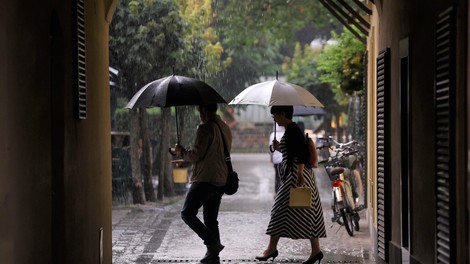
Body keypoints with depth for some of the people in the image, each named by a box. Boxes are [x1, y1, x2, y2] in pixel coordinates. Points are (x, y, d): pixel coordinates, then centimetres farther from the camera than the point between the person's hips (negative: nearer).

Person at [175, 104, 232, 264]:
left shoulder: (205, 129, -14)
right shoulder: (225, 128, 15)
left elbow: (196, 155, -16)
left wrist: (181, 152, 3)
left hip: (205, 180, -9)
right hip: (221, 181, 9)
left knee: (187, 213, -2)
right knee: (210, 219, 13)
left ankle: (213, 244, -12)